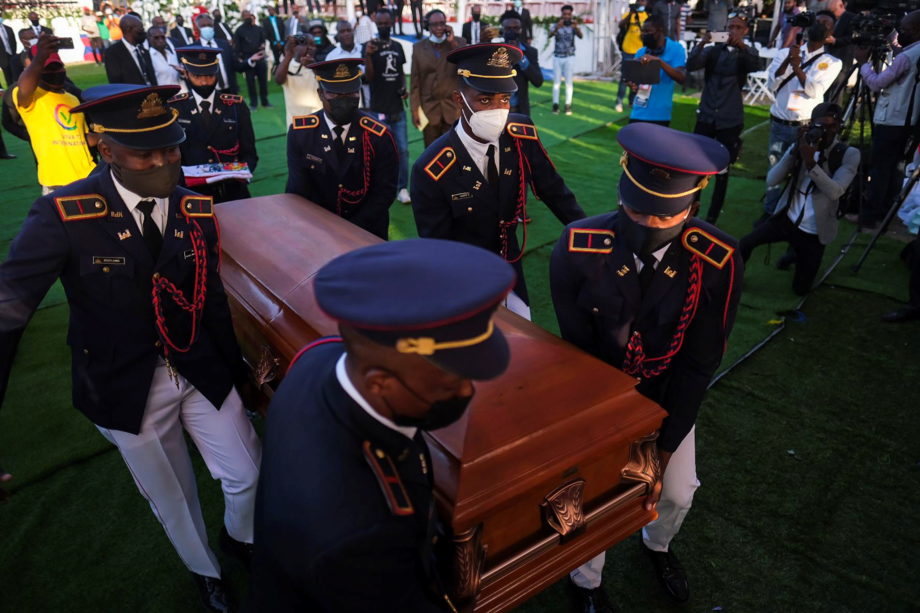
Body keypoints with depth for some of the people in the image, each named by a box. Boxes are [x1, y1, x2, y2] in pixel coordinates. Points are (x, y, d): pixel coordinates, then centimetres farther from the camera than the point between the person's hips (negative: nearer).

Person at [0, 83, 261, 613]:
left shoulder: (196, 210, -6)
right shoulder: (64, 215, -18)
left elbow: (213, 300, 3)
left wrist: (237, 370, 9)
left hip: (202, 374, 3)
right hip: (126, 390, -2)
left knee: (247, 477, 12)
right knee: (172, 499, 17)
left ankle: (239, 538, 48)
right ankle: (206, 570, 49)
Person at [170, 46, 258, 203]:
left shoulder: (236, 106, 6)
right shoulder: (173, 108, 4)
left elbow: (249, 154, 7)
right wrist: (181, 175, -16)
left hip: (233, 192, 1)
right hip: (190, 193, 0)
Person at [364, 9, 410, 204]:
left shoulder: (397, 46, 10)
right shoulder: (370, 47, -5)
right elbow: (369, 77, -12)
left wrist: (404, 88, 3)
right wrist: (367, 56, -29)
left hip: (398, 109, 5)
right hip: (379, 110, -4)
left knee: (402, 150, 5)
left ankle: (402, 188, 14)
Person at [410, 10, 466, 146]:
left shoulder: (459, 43, 1)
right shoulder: (418, 47, 2)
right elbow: (415, 80, 4)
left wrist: (453, 43, -17)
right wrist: (415, 109, -1)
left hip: (454, 107, 0)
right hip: (428, 108, 1)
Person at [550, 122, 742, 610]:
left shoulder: (719, 263, -26)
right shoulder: (577, 250, -29)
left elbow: (698, 367, -18)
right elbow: (579, 354, -20)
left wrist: (660, 455, -18)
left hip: (667, 396, 2)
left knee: (677, 493, 14)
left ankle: (657, 546, 53)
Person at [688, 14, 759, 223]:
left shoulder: (746, 53, 3)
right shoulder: (712, 50, 5)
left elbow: (756, 66, -18)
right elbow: (691, 65, -11)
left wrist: (742, 46, -32)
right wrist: (701, 43, -26)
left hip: (730, 120, -1)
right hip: (706, 116, 1)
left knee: (722, 170, 3)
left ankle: (712, 218, 9)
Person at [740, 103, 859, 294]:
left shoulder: (849, 154, -11)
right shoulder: (802, 146, -1)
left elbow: (835, 192, -27)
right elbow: (771, 180, -12)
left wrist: (811, 163, -36)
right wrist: (795, 151, -22)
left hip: (814, 232, -1)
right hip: (787, 219, 2)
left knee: (800, 289, 7)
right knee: (745, 244, -25)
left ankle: (798, 255, 39)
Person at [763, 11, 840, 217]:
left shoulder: (832, 62, 2)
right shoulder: (785, 52, 8)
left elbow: (814, 90, -13)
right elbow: (771, 85, -4)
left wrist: (797, 68, -24)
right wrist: (787, 61, -17)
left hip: (807, 127, -2)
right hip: (779, 124, 2)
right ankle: (769, 213, 13)